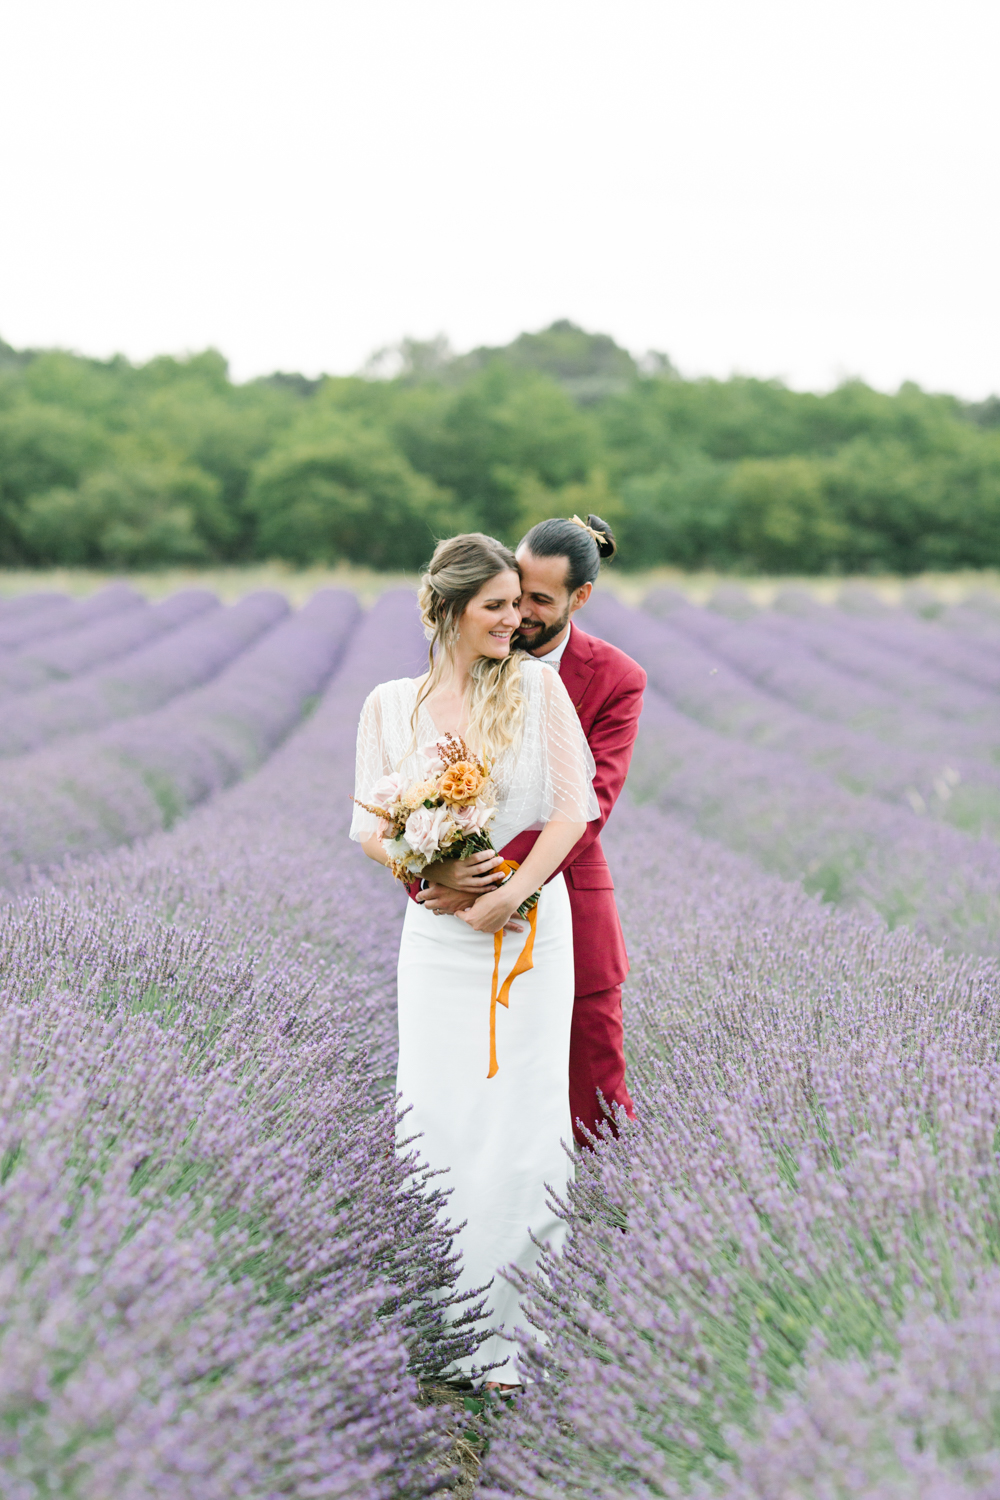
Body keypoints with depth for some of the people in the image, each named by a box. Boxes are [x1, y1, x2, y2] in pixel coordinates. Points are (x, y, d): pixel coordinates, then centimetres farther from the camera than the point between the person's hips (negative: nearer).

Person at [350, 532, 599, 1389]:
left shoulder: (536, 683, 0)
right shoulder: (391, 704, 5)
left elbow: (575, 805, -4)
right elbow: (371, 827, 5)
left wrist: (512, 891, -13)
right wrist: (435, 877, -11)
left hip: (531, 923, -1)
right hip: (439, 929, 2)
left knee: (519, 1117, -2)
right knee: (437, 1116, 2)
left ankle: (512, 1322, 7)